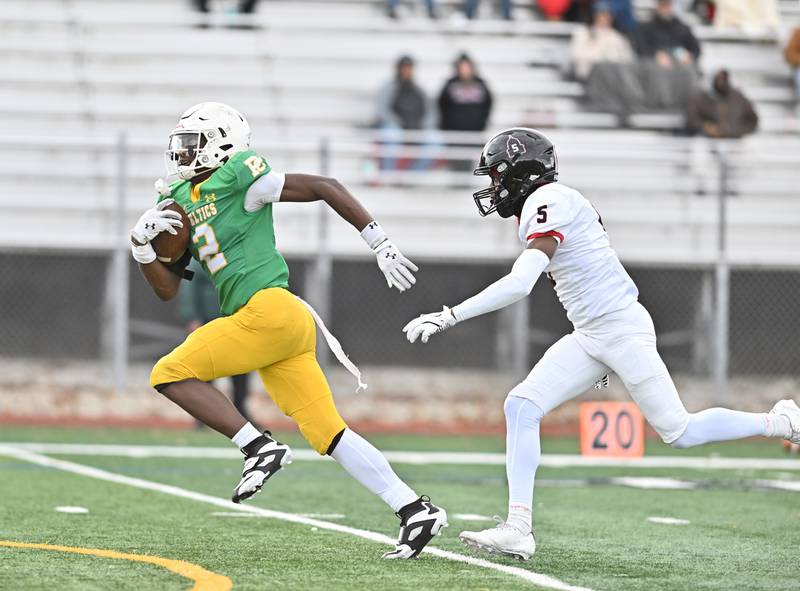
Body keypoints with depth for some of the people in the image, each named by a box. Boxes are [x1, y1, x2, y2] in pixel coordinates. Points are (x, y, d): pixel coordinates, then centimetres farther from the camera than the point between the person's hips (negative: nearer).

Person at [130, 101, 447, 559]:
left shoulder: (235, 178, -4)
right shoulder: (178, 201, 20)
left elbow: (324, 188, -4)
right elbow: (168, 288, 21)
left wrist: (382, 245, -5)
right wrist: (143, 245, 3)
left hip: (270, 310, -8)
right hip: (267, 324, 8)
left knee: (171, 374, -9)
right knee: (328, 435, 4)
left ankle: (260, 448, -13)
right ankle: (415, 511, 3)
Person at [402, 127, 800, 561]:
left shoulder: (548, 202, -17)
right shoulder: (556, 202, 13)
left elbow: (519, 284, -27)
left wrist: (449, 317, -27)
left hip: (621, 327, -10)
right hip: (590, 337, 10)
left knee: (679, 433, -4)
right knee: (521, 407, -4)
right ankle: (518, 529, -9)